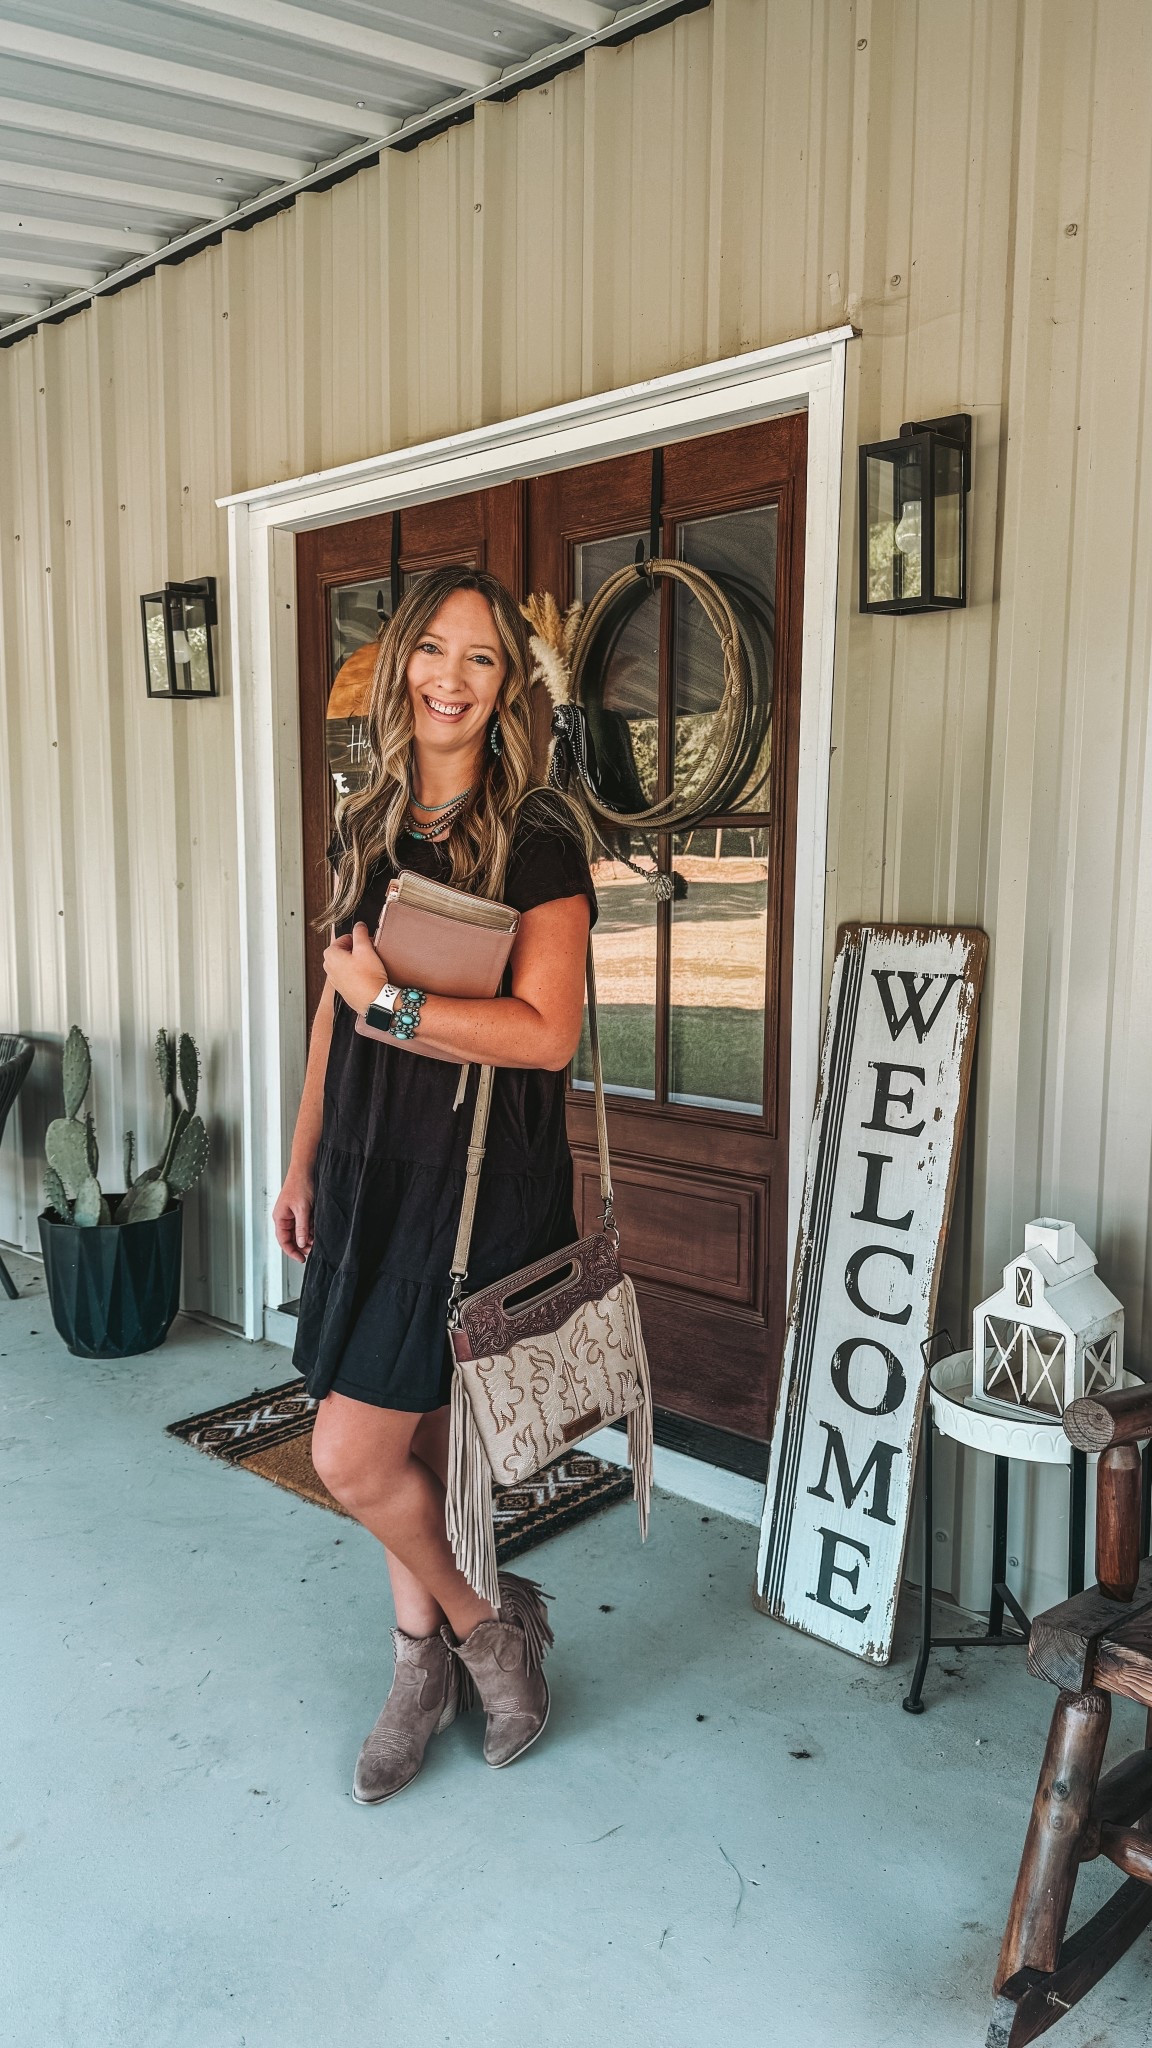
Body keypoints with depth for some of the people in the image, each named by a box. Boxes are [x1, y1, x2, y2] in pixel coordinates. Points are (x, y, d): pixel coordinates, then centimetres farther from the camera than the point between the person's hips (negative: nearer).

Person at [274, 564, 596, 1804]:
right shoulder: (365, 829, 9)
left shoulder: (537, 837, -11)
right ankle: (426, 1667, 36)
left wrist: (391, 1001, -17)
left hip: (484, 1178, -6)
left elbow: (546, 1032, -19)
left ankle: (489, 1626, 22)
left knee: (351, 1456, -5)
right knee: (408, 1446, 15)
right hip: (374, 1167, 6)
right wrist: (303, 1165, 17)